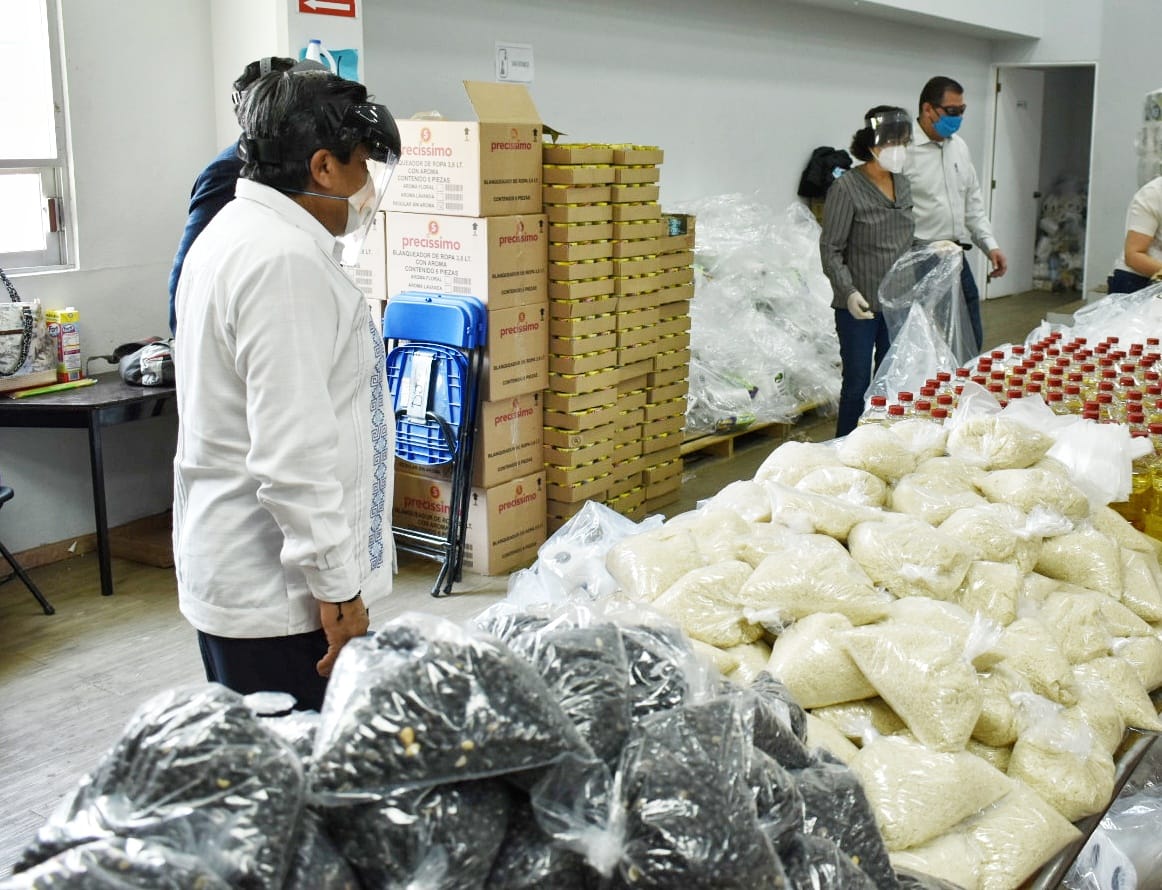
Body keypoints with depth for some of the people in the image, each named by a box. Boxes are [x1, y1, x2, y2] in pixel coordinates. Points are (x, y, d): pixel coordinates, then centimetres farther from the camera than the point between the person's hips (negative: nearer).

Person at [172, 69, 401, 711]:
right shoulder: (285, 260, -21)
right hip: (277, 590, -11)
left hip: (230, 572, 11)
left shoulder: (234, 231, 12)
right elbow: (292, 452, -26)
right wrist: (338, 586, -20)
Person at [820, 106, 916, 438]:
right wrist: (848, 291, -23)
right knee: (857, 383, 0)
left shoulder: (902, 184, 9)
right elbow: (831, 249, -13)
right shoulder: (847, 188, -12)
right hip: (860, 306, -6)